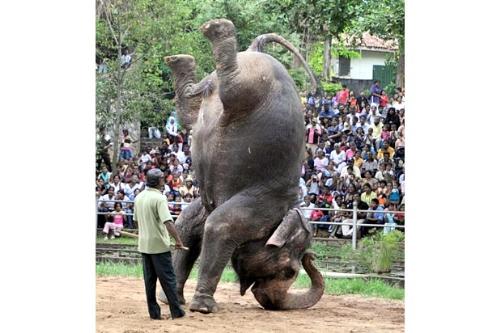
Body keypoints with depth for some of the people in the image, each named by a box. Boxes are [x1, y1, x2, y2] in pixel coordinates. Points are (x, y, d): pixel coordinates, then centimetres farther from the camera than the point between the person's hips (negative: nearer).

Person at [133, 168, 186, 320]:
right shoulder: (159, 198, -16)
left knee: (149, 279, 10)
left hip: (144, 245, 7)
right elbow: (167, 222, -24)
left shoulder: (139, 198, 7)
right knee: (167, 279, 0)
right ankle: (176, 311, 2)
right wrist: (178, 240, -21)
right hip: (159, 245, -7)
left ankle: (154, 312, 9)